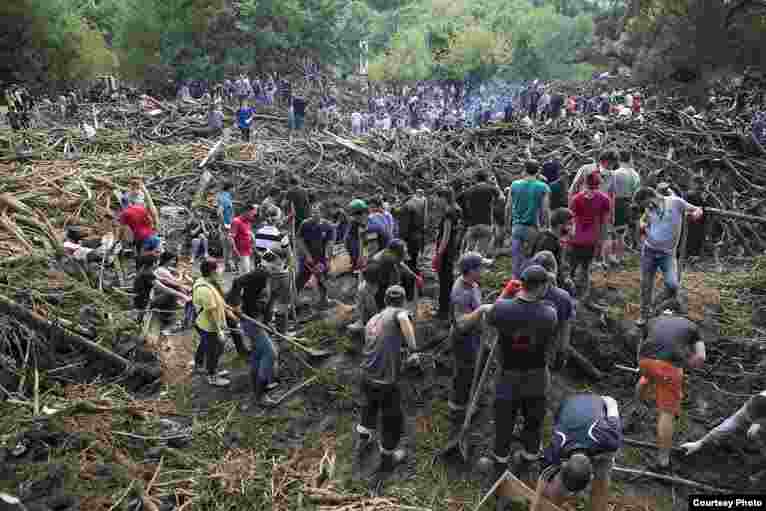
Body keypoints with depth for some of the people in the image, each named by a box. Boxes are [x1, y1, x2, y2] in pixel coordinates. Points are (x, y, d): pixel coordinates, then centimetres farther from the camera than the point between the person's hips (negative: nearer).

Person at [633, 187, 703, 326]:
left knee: (672, 284, -18)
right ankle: (644, 314, 28)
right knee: (646, 285, 10)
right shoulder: (649, 209, 6)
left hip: (667, 253, -3)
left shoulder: (675, 202, -7)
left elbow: (697, 210, 1)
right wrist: (643, 226, 3)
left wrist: (696, 213, -23)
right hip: (649, 251, 4)